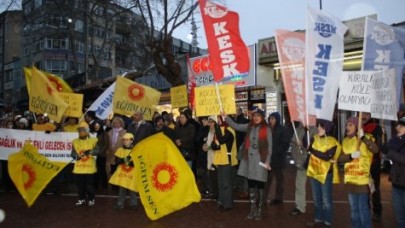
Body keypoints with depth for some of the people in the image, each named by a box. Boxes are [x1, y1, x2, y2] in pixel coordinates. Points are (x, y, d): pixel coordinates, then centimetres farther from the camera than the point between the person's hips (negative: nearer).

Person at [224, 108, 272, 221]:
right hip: (249, 159, 4)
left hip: (260, 160, -4)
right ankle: (252, 208, 20)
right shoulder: (249, 127, 9)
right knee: (251, 185, 9)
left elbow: (269, 147, -4)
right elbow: (235, 126, 10)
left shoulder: (266, 129, -4)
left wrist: (267, 161, -10)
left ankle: (260, 210, 12)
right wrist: (226, 116, 2)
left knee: (260, 185, 1)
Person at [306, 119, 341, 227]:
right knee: (316, 198, 16)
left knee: (326, 200, 4)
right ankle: (318, 219, 28)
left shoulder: (332, 142, -15)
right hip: (314, 172, 6)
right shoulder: (315, 138, 4)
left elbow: (326, 156, -25)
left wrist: (311, 149, -23)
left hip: (325, 174, -6)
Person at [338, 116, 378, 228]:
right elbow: (340, 158, 1)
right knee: (354, 207, 17)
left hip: (362, 179, -6)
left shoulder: (367, 138, -8)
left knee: (363, 207, -3)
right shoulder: (345, 140, 8)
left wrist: (363, 137, -33)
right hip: (350, 179, 6)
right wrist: (351, 156, -16)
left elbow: (375, 150, -28)